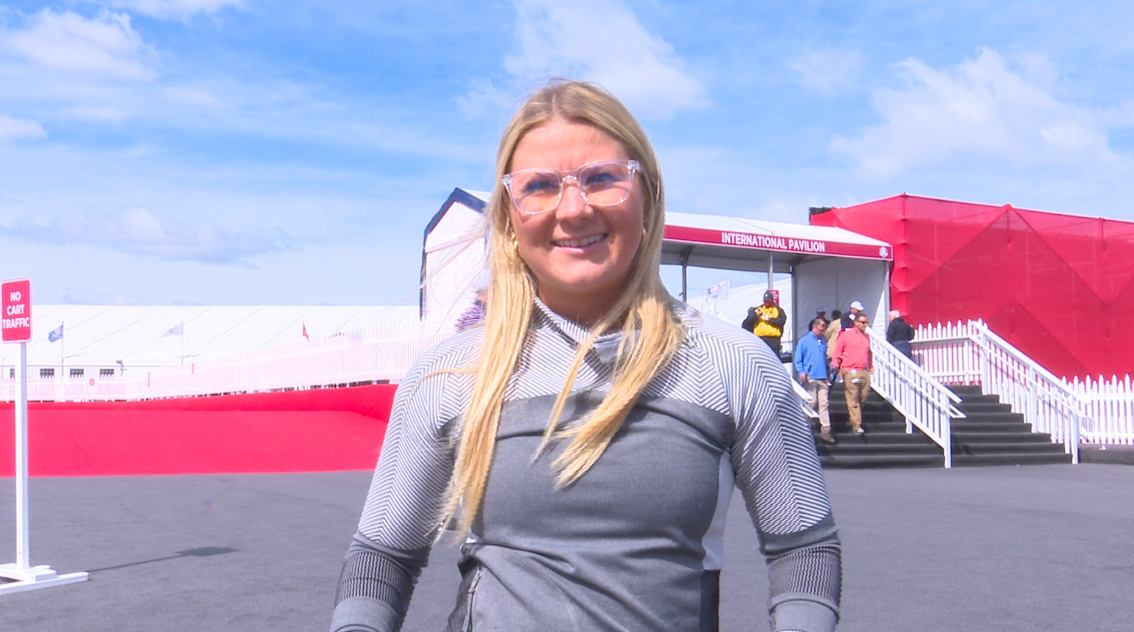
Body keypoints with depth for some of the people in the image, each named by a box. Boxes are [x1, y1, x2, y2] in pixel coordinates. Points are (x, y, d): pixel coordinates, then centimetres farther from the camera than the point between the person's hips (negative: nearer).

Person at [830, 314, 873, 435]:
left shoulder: (866, 337, 17)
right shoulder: (846, 335, 0)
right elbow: (837, 352, 2)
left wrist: (871, 366, 20)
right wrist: (836, 367, -4)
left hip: (864, 371, 6)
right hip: (850, 371, -6)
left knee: (864, 396, 6)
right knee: (853, 399, -5)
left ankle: (854, 420, 24)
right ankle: (857, 425, -4)